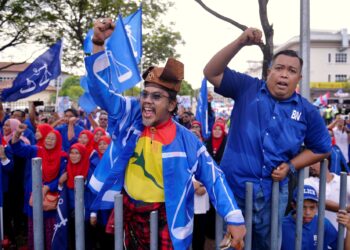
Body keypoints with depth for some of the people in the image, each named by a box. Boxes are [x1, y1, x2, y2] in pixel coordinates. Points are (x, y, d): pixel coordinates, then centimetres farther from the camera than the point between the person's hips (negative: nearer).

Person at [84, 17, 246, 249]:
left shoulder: (186, 140, -12)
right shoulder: (131, 115, -5)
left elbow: (214, 178, -7)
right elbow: (100, 89, -9)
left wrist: (234, 218, -14)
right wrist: (98, 44, -23)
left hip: (166, 216, -3)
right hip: (129, 210, 4)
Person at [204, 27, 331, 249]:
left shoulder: (307, 112, 1)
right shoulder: (247, 88, -4)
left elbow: (321, 149, 11)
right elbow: (212, 73, -13)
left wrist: (291, 166, -5)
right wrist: (240, 43, -23)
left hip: (273, 191, 2)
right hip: (233, 184, -2)